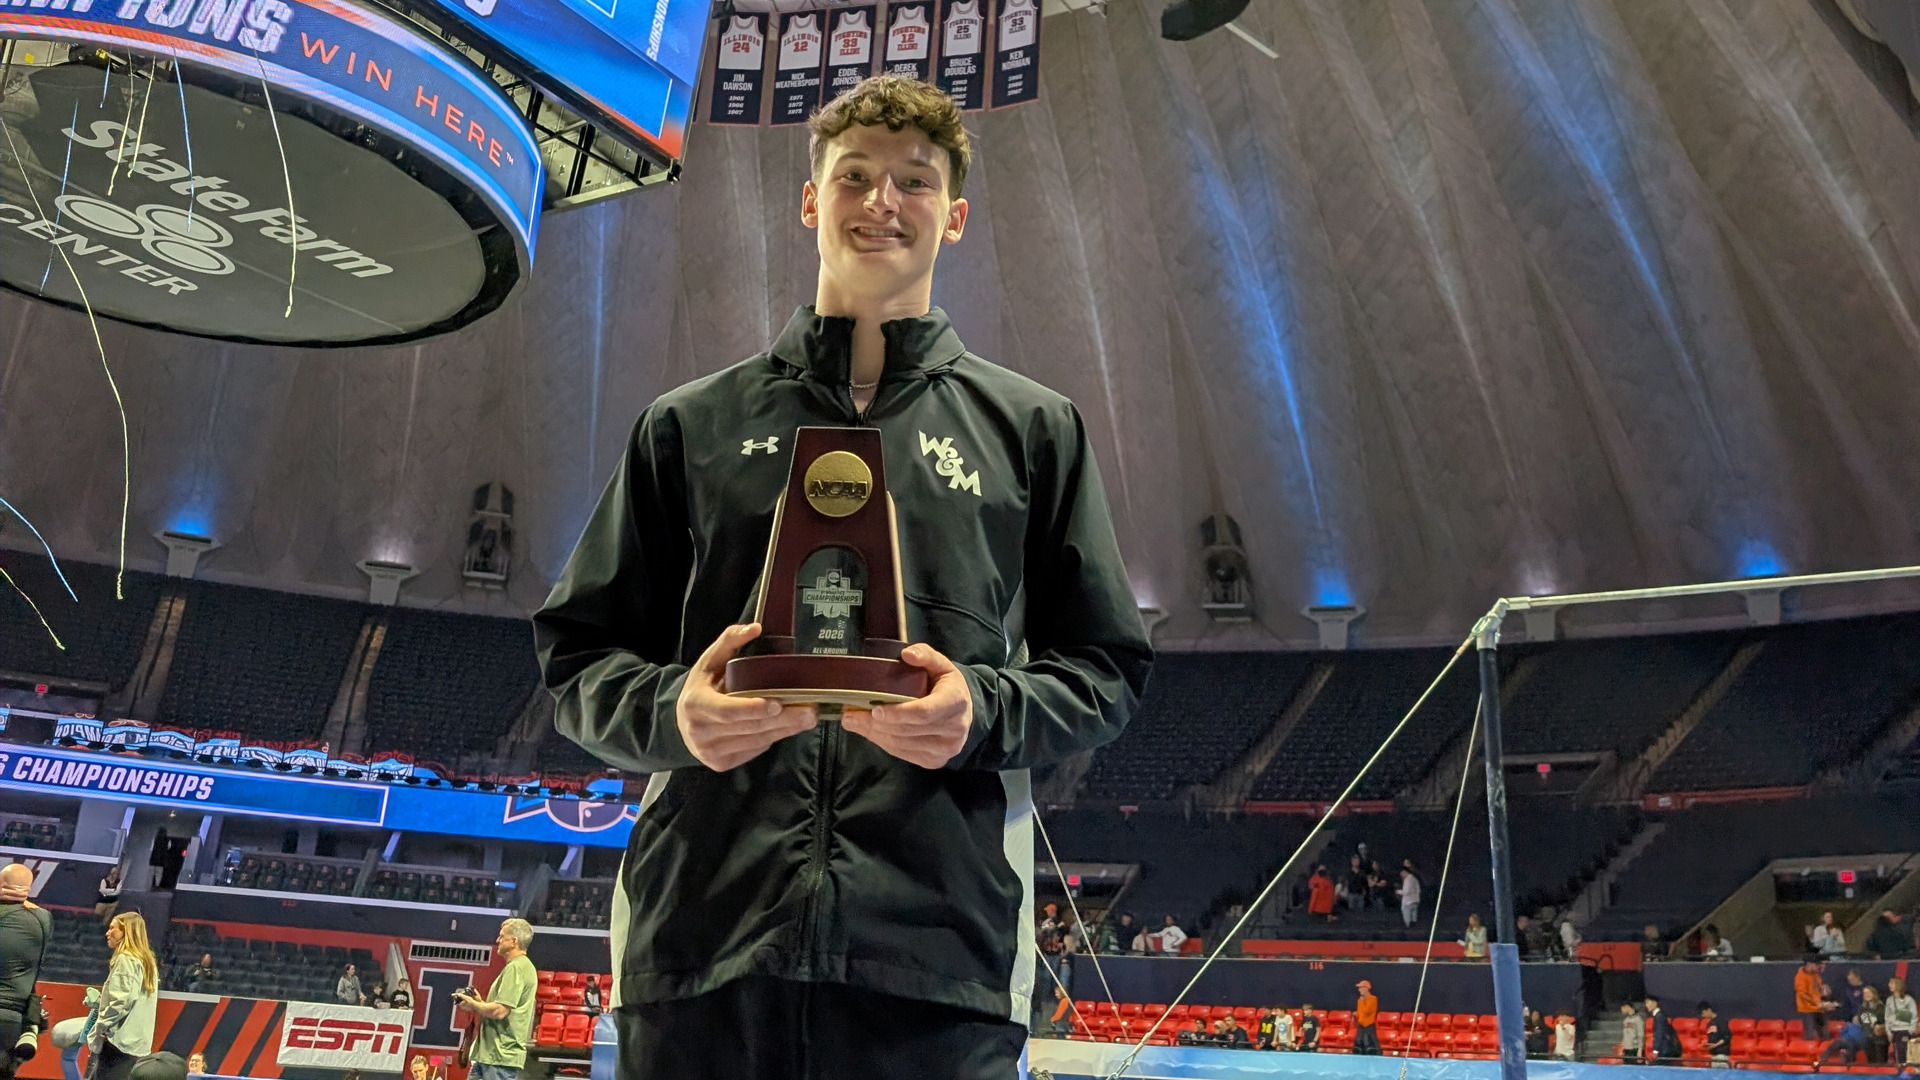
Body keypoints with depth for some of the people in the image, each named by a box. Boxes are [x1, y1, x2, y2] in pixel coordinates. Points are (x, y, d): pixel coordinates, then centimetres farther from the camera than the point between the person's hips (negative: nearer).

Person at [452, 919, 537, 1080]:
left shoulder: (515, 968, -16)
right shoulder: (523, 966, 18)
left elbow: (499, 1011, -23)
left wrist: (473, 1004, -6)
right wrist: (480, 1002, 11)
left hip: (500, 1055, -11)